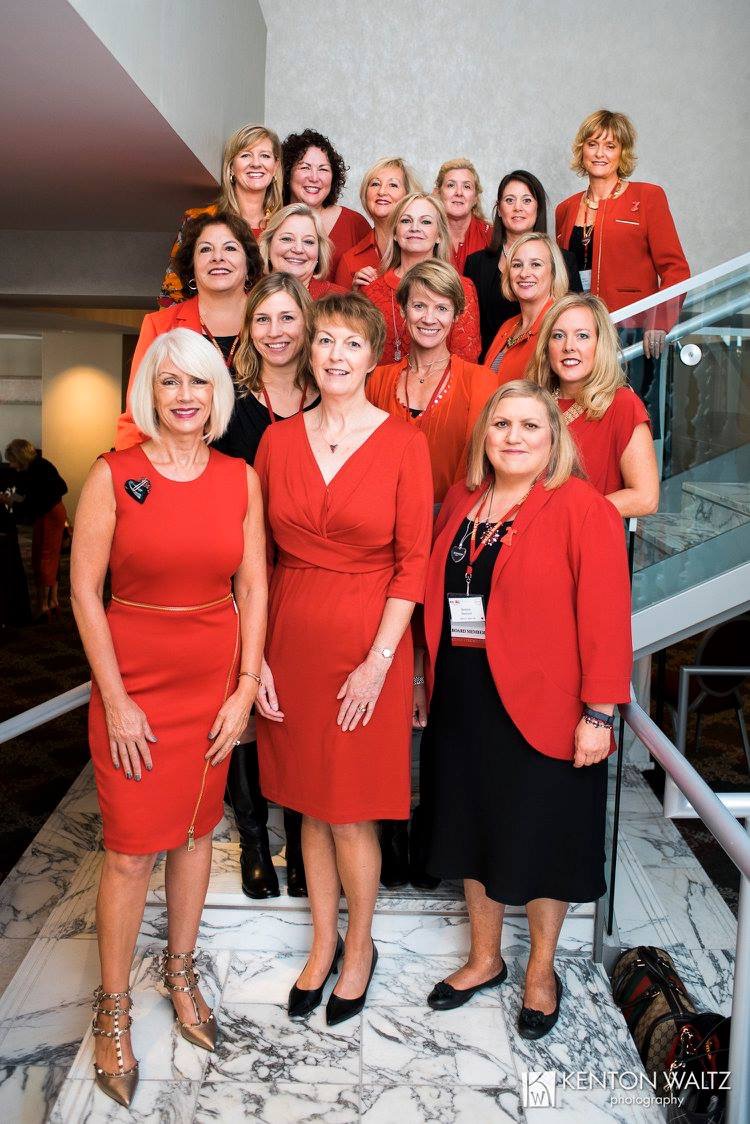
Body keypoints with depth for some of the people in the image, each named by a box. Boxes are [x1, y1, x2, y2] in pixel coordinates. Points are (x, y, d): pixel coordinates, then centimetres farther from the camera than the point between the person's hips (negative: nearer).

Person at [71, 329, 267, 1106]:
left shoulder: (240, 479, 1)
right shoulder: (113, 474, -8)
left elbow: (252, 588, 3)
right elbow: (84, 589, -8)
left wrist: (245, 688, -2)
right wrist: (114, 701, -10)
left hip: (215, 681, 3)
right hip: (133, 682, -3)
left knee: (195, 831, 15)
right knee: (132, 850, 4)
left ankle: (180, 972, 37)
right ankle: (113, 1008, 24)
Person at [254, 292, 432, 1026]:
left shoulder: (403, 443, -6)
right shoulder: (278, 440, 3)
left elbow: (413, 561, -7)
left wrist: (379, 661, -12)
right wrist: (255, 656, -1)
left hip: (368, 644, -3)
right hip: (291, 640, 4)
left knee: (352, 812, 6)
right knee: (309, 804, 15)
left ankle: (360, 946, 31)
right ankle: (322, 942, 35)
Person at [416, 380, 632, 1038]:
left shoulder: (582, 508, -11)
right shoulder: (461, 503, 8)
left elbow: (605, 616, -15)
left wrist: (599, 712, -18)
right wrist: (424, 679, 11)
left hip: (541, 707, -6)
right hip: (462, 701, 6)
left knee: (539, 841, 10)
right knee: (471, 830, 17)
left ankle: (542, 971, 34)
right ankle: (485, 958, 39)